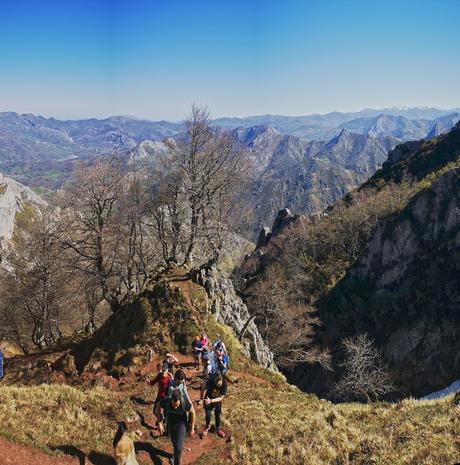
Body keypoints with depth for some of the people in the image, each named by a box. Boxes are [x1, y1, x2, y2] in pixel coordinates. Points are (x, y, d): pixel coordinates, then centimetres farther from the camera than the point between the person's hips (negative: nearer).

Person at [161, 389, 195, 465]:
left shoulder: (185, 402, -36)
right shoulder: (166, 401, -33)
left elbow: (192, 412, -15)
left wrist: (192, 428, -6)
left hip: (181, 423, -2)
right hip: (171, 422, 2)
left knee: (178, 447, -11)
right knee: (173, 440, 26)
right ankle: (175, 455, 57)